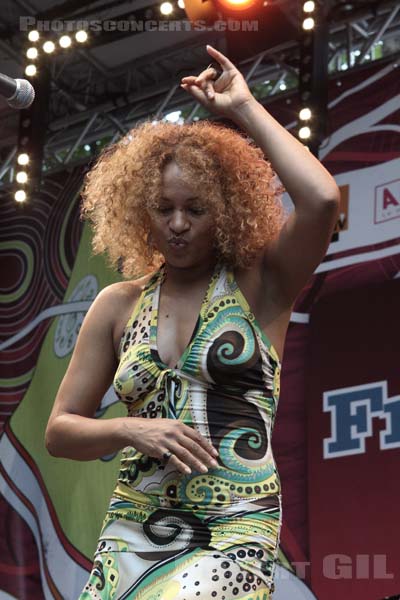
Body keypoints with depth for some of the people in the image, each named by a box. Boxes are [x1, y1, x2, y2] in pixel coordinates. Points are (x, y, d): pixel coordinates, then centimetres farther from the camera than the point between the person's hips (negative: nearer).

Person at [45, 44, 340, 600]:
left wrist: (245, 108, -7)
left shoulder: (261, 285, 1)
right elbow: (60, 431, 10)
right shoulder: (119, 304, 9)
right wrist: (131, 430, -10)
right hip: (131, 532, 4)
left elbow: (322, 199, -18)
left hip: (233, 533, -3)